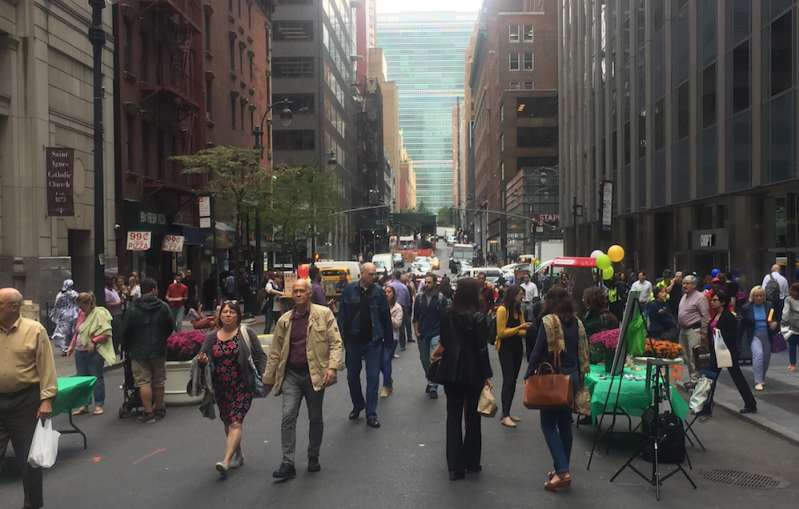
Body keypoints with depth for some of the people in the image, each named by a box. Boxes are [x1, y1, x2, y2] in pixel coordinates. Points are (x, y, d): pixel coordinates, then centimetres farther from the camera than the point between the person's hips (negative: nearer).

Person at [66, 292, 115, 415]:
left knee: (96, 378, 2)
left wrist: (94, 341, -22)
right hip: (80, 351, 7)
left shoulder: (100, 313, -10)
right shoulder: (81, 314, 12)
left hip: (94, 352, -7)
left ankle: (99, 405, 10)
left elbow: (107, 332, -16)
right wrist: (72, 345, 13)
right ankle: (84, 405, 17)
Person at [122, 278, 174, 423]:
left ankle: (148, 413, -5)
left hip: (139, 352, -2)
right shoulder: (163, 307, -3)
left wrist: (127, 347, 12)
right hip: (159, 351, 2)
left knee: (144, 382, -2)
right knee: (158, 382, 13)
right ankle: (159, 410, 23)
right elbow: (170, 328, 5)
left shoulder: (133, 309, -8)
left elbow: (125, 331, -5)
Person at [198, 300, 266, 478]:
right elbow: (202, 358, 9)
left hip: (242, 387, -5)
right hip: (221, 388, 5)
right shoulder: (212, 336, 6)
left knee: (235, 423, -13)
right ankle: (238, 454, 34)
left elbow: (260, 356, -1)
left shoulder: (246, 333, -3)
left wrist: (264, 376, -11)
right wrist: (201, 360, -14)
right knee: (227, 423, 15)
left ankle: (226, 461, -18)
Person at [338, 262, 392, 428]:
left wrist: (388, 338, 2)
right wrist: (342, 336, -5)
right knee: (352, 376, 13)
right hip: (353, 340, 1)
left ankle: (371, 415, 6)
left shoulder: (379, 292, -1)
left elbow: (386, 316, 2)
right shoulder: (349, 289, -1)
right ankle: (357, 406, 35)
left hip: (373, 340, -1)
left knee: (373, 377, -1)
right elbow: (342, 314, 0)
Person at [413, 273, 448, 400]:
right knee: (424, 360, 13)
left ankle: (433, 387, -2)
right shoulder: (419, 297, 1)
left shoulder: (441, 298, -8)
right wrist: (416, 330, 1)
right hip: (422, 334, 4)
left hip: (436, 334, -4)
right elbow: (415, 315, 7)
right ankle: (430, 381, 33)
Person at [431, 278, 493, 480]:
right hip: (473, 371, -3)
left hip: (451, 370, 4)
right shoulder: (478, 317, -12)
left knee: (453, 417, 5)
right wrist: (487, 376, -8)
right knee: (472, 418, 11)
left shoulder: (448, 312, 1)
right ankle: (471, 462, 19)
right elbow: (481, 349, -13)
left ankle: (455, 467, 3)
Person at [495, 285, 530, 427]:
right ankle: (505, 416, -10)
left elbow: (522, 332, 11)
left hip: (518, 348, 8)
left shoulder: (519, 311, 9)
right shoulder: (502, 310, -13)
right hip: (506, 349, -8)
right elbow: (501, 333, -16)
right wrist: (519, 328, -21)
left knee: (513, 381, 10)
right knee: (508, 381, -11)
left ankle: (507, 412, 19)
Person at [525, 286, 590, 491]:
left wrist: (528, 375, -6)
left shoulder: (549, 321, -12)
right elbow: (582, 351, 7)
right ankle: (563, 469, 20)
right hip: (571, 376, 7)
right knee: (565, 423, 14)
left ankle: (562, 471, -9)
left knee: (549, 424, -1)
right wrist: (580, 376, 15)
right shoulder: (576, 322, 6)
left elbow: (538, 350, -14)